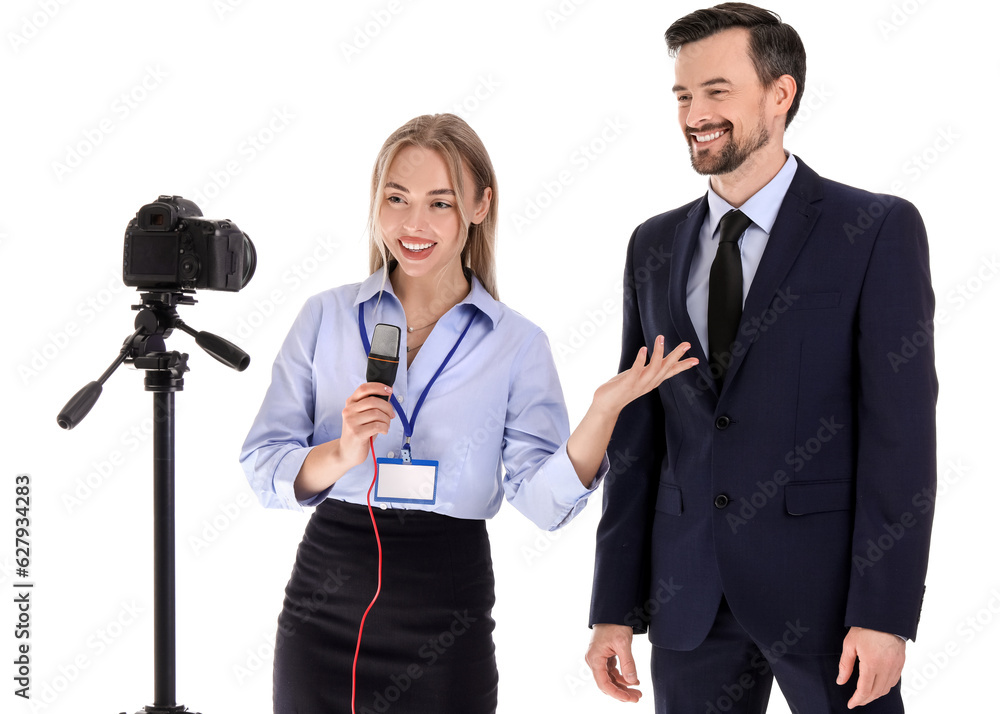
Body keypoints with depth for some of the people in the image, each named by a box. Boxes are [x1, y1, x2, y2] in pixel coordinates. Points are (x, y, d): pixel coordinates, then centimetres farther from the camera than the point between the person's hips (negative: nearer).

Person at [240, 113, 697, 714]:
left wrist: (605, 409, -22)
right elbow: (263, 468, -1)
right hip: (326, 605, 1)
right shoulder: (326, 317, 3)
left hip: (447, 616, -1)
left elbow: (544, 500, -8)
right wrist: (342, 455, -20)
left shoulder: (517, 344, 2)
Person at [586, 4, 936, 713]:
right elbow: (637, 435, 11)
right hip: (688, 597, 4)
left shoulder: (878, 230, -4)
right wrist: (615, 608, 7)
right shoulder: (655, 246, 11)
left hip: (823, 588, -4)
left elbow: (900, 428, -9)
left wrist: (884, 614, -15)